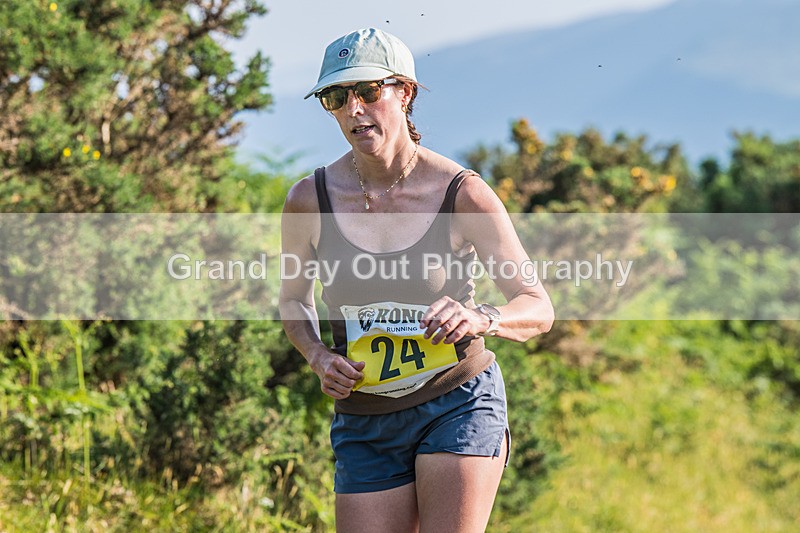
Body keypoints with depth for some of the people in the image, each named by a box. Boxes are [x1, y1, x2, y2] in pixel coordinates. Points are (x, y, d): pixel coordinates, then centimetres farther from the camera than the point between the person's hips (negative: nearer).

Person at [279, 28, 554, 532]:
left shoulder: (463, 193, -11)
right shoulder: (310, 200, -4)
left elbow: (539, 308, -9)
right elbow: (294, 299, 15)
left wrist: (480, 318, -30)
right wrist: (319, 357, -5)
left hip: (459, 402, -2)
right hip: (364, 422, 3)